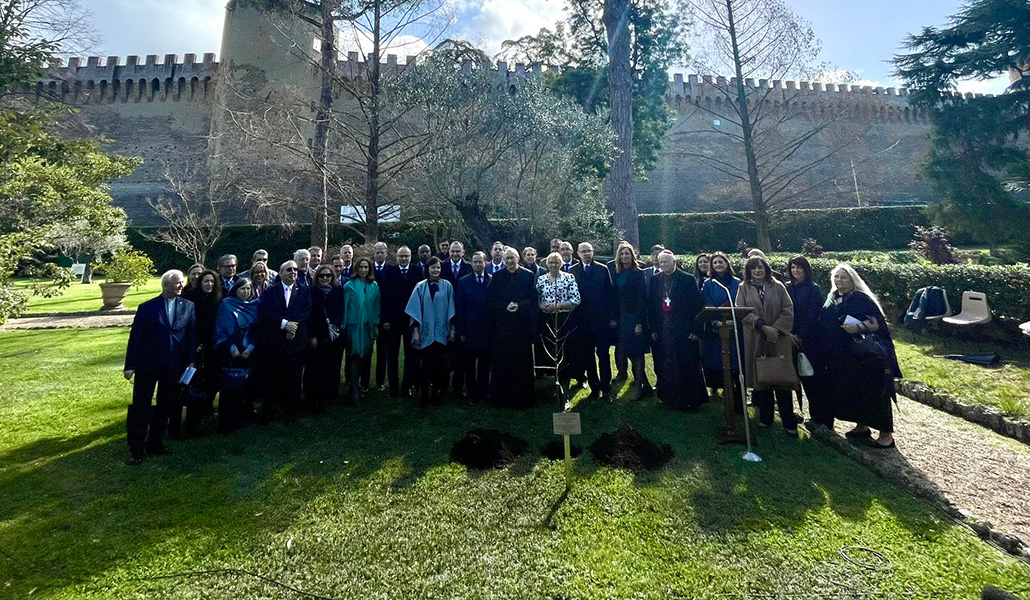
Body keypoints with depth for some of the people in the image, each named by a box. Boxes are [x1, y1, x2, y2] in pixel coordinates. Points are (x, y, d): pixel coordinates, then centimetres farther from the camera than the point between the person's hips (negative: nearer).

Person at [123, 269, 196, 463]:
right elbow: (135, 337, -3)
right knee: (141, 406, 5)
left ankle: (155, 443, 27)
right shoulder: (147, 308, -4)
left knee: (164, 406, 13)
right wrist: (130, 365, -7)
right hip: (148, 364, -2)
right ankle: (136, 447, 18)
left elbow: (192, 335, 2)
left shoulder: (188, 306, 1)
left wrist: (191, 361, -4)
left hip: (174, 367, 2)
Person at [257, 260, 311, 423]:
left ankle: (290, 411, 18)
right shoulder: (270, 292, 8)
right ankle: (269, 411, 18)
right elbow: (264, 312, -5)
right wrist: (284, 323, -18)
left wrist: (294, 325, -18)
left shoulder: (305, 291, 10)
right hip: (273, 342, 0)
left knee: (293, 379, 5)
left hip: (296, 341, 0)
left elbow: (308, 310, -3)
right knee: (270, 378, 5)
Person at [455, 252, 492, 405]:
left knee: (485, 365, 10)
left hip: (487, 330, 0)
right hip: (469, 331, 0)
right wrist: (460, 331, -5)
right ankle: (472, 395, 21)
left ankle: (482, 394, 25)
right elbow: (459, 308, 0)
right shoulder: (463, 282, 3)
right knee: (469, 367, 7)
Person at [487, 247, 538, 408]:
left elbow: (533, 298, -1)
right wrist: (506, 307, -13)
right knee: (501, 361, 4)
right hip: (502, 324, 1)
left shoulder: (528, 276, 4)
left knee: (522, 361, 3)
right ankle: (501, 396, 15)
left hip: (522, 324, -1)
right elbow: (491, 300, 2)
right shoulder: (497, 277, 6)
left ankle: (523, 398, 14)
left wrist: (518, 306, -16)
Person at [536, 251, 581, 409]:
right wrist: (543, 306, -12)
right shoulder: (540, 279, 8)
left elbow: (576, 300, -8)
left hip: (566, 321, -3)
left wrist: (557, 306, -16)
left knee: (565, 356, -2)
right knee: (551, 355, 8)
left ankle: (564, 396, 7)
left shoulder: (569, 277, -1)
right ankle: (561, 389, 28)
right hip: (547, 322, 3)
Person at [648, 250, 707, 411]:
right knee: (665, 367, 8)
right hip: (662, 331, 3)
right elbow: (651, 305, 8)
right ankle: (670, 398, 23)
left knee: (687, 367, 4)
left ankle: (692, 401, 17)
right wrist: (652, 329, 4)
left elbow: (697, 305, -6)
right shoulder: (655, 280, 7)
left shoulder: (687, 280, -4)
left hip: (684, 331, -3)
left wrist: (696, 330, -10)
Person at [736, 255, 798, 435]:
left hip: (779, 341, 0)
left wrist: (776, 329, -13)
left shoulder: (778, 287, 5)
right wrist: (762, 325, -17)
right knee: (760, 379, 6)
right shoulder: (744, 288, 5)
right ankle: (765, 416, 21)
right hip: (755, 341, 0)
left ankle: (788, 421, 12)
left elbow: (788, 311, 0)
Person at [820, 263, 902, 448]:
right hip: (841, 357, 6)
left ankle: (886, 434, 11)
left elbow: (878, 324, -13)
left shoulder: (862, 299, -9)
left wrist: (859, 328, -28)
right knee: (849, 391, 12)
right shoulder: (831, 300, 9)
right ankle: (862, 426, 28)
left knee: (874, 392, 0)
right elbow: (824, 325, 15)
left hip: (866, 356, -6)